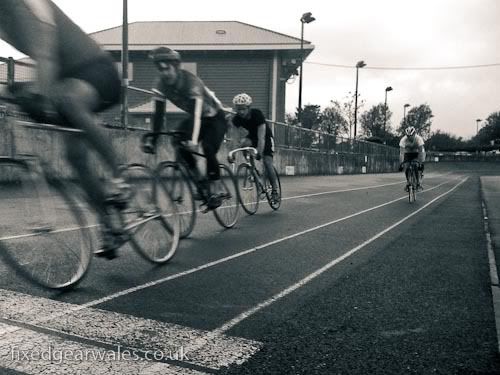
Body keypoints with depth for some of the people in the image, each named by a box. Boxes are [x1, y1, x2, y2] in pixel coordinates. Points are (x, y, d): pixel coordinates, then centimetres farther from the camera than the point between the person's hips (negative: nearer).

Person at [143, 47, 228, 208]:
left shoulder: (191, 81, -32)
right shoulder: (161, 83, -14)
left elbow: (197, 112, -43)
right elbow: (159, 113, -14)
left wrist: (193, 139, -55)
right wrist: (152, 140, -21)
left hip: (215, 118, -6)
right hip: (196, 117, 6)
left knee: (208, 150, -26)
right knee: (177, 141, -19)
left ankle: (217, 190, -7)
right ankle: (199, 178, -3)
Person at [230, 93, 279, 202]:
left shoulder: (257, 114, -33)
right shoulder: (237, 118, -21)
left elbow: (261, 137, -39)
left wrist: (259, 152, -48)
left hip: (266, 136, -4)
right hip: (252, 135, 4)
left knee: (267, 161, -18)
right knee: (243, 143, -31)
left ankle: (275, 189, -5)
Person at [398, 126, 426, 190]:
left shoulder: (418, 139, -32)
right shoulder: (403, 140, -30)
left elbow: (421, 151, -36)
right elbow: (401, 153, -33)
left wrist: (422, 163, -43)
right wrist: (401, 164, -39)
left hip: (416, 153, 0)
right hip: (407, 154, 1)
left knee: (419, 167, -23)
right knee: (406, 168, -18)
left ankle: (418, 182, -8)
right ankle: (408, 183, -1)